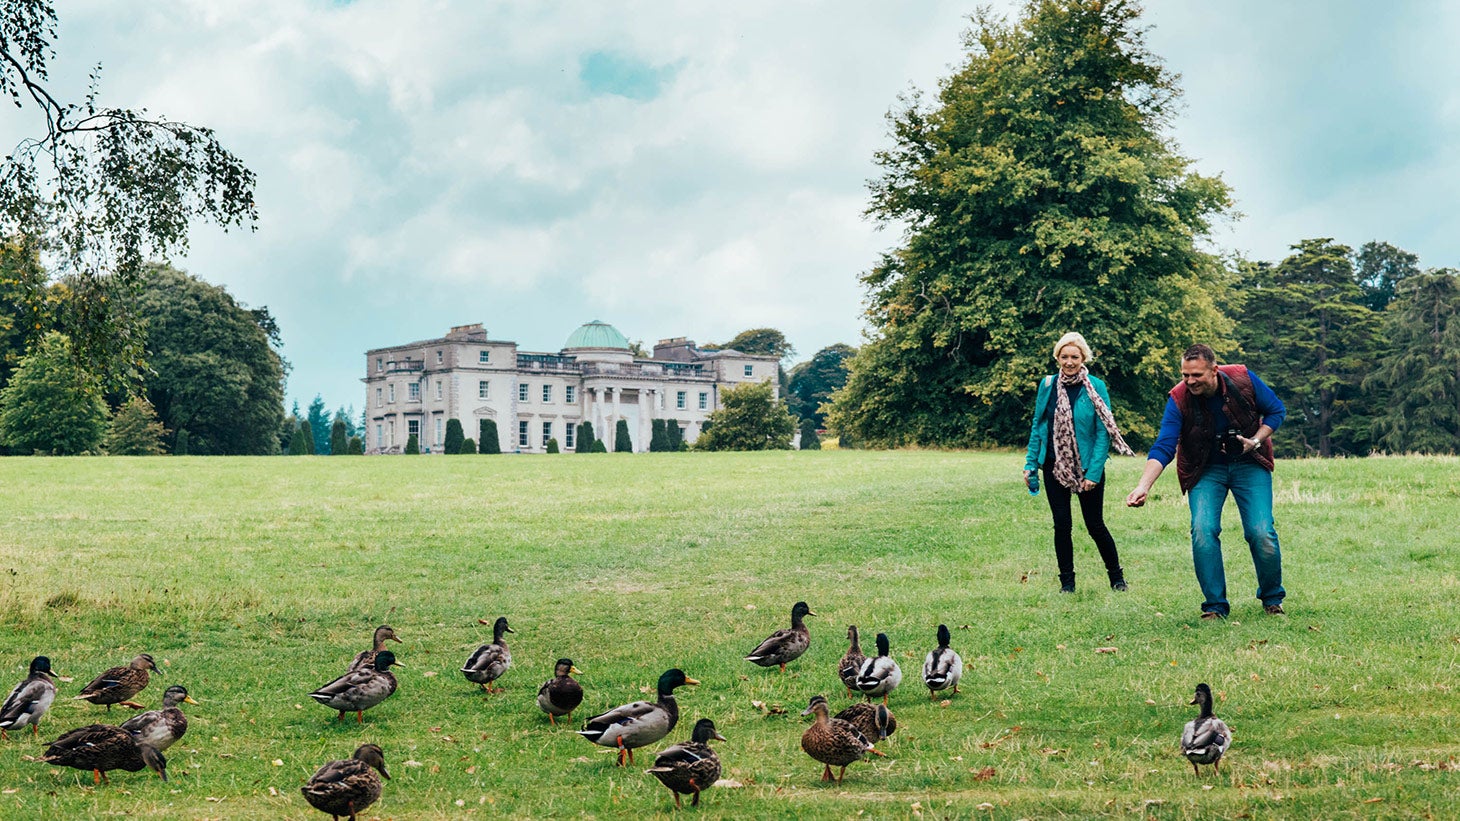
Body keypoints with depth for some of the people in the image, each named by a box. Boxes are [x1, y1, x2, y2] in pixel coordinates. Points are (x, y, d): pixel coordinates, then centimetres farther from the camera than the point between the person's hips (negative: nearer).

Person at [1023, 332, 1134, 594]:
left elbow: (1104, 432, -8)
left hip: (1087, 468, -3)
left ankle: (1116, 577, 22)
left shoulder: (1095, 387, -7)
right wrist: (1030, 463, 4)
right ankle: (1067, 581, 15)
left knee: (1095, 525, 3)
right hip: (1054, 466, 3)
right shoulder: (1047, 385, 3)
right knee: (1062, 524, 4)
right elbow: (1037, 426, 9)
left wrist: (1094, 472, -14)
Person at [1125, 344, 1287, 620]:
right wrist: (1143, 487, -40)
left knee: (1262, 532, -10)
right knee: (1203, 531, -18)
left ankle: (1272, 598, 15)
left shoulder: (1243, 379, -19)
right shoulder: (1179, 399, -21)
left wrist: (1256, 440, -17)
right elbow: (1163, 447, -27)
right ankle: (1215, 605, -5)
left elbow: (1277, 410, -2)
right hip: (1206, 470, 0)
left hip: (1249, 465, 0)